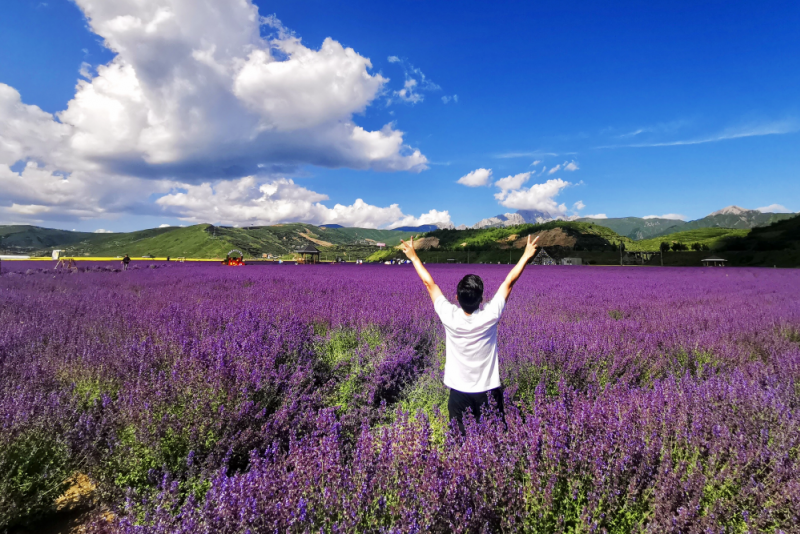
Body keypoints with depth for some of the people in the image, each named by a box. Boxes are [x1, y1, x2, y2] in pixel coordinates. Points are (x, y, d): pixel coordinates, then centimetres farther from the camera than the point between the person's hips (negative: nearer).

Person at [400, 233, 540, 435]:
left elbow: (430, 284, -9)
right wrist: (527, 255, 2)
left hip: (459, 392, 1)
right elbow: (509, 281, -10)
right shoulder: (490, 316, -20)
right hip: (488, 391, 0)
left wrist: (413, 257, 2)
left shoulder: (449, 317, -19)